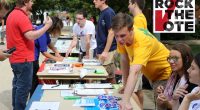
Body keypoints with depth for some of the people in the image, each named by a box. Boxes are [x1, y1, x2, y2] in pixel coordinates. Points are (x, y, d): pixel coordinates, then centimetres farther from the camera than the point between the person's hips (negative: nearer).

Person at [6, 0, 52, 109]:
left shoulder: (12, 14, 12)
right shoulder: (21, 16, -19)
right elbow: (31, 36, -27)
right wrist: (47, 26, -19)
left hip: (15, 58, 10)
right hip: (23, 58, -10)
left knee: (17, 85, 18)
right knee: (24, 87, -2)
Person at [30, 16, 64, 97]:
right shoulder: (41, 32, -27)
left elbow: (48, 43, 16)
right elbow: (44, 52, -21)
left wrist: (56, 52, 4)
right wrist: (56, 59, -10)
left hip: (34, 57, 9)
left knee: (36, 80, 15)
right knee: (34, 82, -1)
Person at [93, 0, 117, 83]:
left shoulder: (109, 13, -13)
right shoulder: (102, 13, 13)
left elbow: (111, 33, -17)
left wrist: (106, 51, -20)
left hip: (108, 51, -8)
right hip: (102, 50, 8)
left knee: (110, 77, -1)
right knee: (109, 76, 12)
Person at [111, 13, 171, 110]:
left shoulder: (142, 41, -39)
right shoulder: (122, 37, -17)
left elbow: (134, 72, -50)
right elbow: (124, 60, -5)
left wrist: (125, 101, -59)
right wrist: (126, 84, -4)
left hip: (164, 72, -7)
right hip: (149, 73, 7)